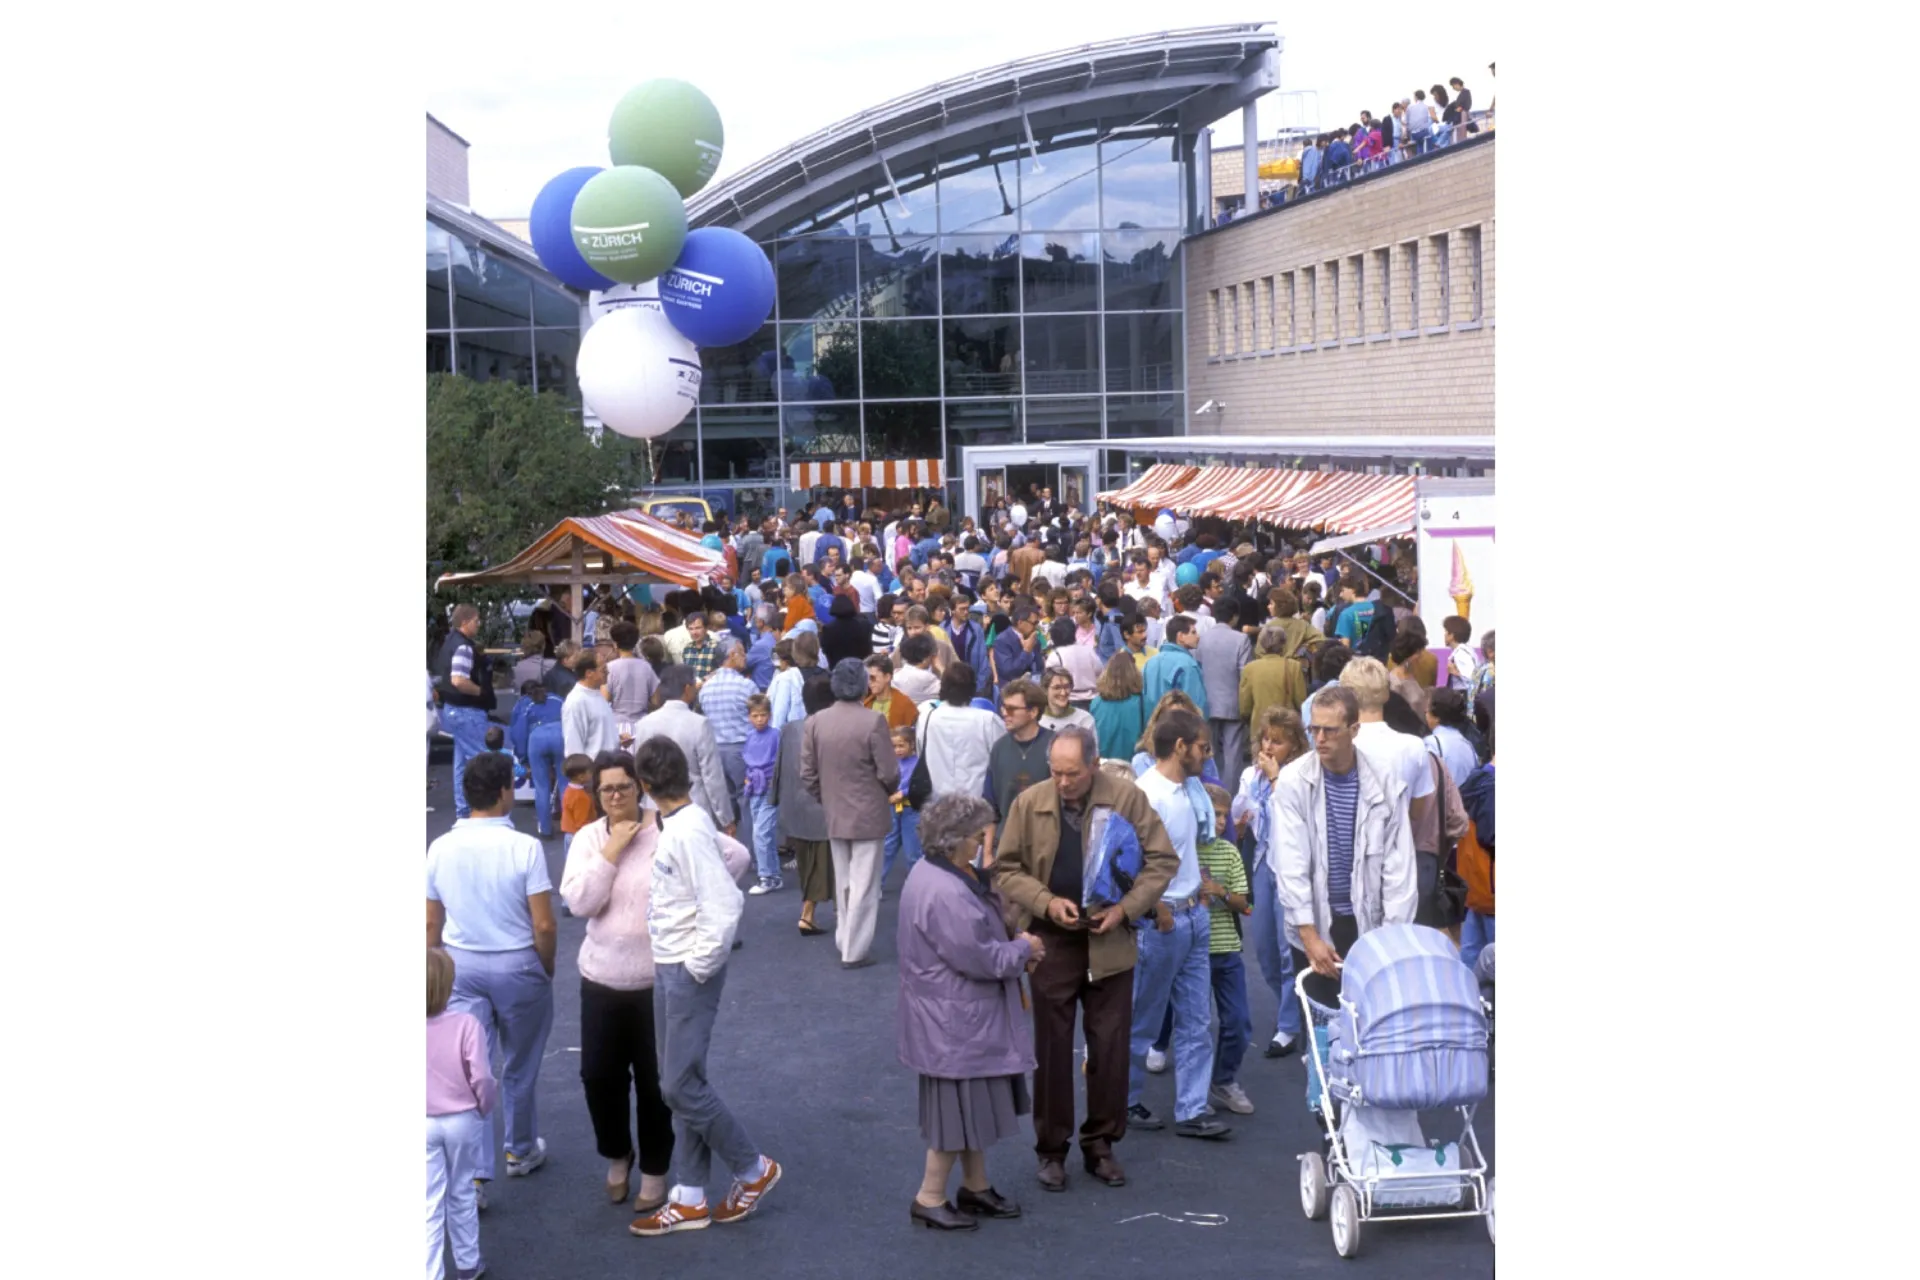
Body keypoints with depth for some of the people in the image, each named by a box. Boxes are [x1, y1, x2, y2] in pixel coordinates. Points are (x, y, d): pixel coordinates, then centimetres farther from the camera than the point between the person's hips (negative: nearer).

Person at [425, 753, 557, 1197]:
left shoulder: (440, 849, -4)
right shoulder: (524, 848, -17)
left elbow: (431, 923, 3)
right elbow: (544, 925, -16)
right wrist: (546, 968, 2)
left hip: (460, 964, 3)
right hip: (517, 965, -2)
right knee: (520, 1067, 17)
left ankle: (472, 1173, -6)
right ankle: (521, 1150, 35)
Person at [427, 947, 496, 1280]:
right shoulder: (465, 1024, -20)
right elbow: (481, 1078, -17)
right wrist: (485, 1108, 2)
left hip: (423, 1125, 0)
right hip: (462, 1121, 0)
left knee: (430, 1203, 6)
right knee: (462, 1194, 19)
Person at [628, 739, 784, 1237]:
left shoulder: (689, 831, -22)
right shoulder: (678, 823, 5)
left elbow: (723, 908, -27)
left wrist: (700, 966, -17)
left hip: (689, 973, -9)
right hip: (668, 969, 9)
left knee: (681, 1086, -4)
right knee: (681, 1083, 12)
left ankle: (754, 1169, 13)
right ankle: (689, 1199, 19)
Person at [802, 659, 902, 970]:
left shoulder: (814, 723, -5)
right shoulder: (873, 722, -18)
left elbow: (807, 775, -1)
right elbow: (889, 772, -14)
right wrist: (890, 791, 8)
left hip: (834, 815, 5)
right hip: (868, 815, -5)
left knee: (843, 884, 19)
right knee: (864, 886, 2)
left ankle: (844, 942, 27)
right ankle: (854, 952, 5)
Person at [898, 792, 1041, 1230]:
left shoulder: (941, 874, 6)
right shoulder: (944, 894, -30)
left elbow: (978, 935, 17)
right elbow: (981, 958, -26)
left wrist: (1014, 949, 2)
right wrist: (1024, 949, -9)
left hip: (965, 1017, 11)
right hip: (955, 1022, -11)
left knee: (972, 1105, 20)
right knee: (959, 1107, 2)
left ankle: (976, 1187, 33)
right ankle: (930, 1198, 15)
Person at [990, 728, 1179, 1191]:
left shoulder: (1127, 798, -7)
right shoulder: (1029, 802, -5)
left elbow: (1162, 860, -3)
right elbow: (1005, 869, 0)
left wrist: (1126, 909, -15)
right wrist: (1047, 902, -16)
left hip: (1109, 943, 0)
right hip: (1051, 943, 0)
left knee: (1110, 1047, 7)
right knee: (1052, 1047, 7)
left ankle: (1101, 1144, 22)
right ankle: (1051, 1149, 19)